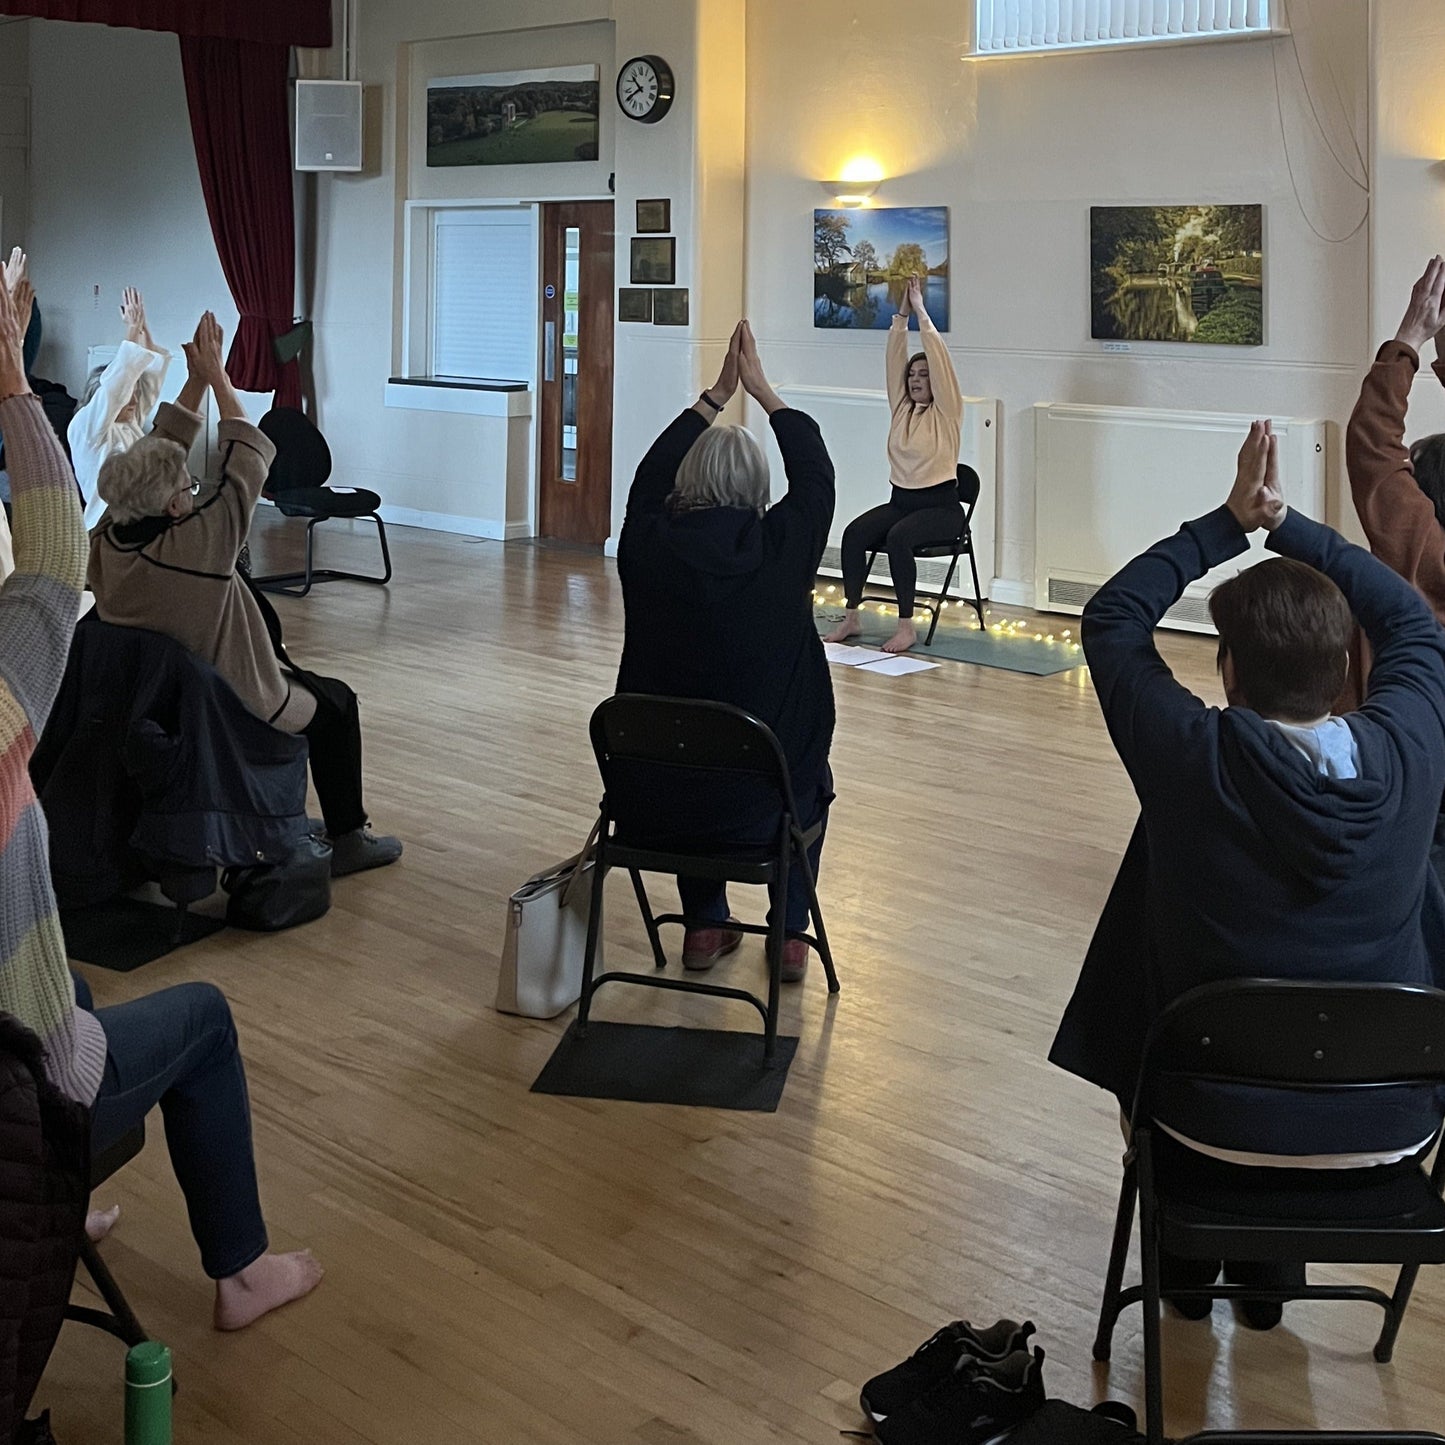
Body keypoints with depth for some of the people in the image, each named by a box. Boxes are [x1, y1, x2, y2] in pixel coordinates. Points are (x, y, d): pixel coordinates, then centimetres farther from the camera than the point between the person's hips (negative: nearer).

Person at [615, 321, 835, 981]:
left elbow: (650, 473, 12)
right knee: (807, 777, 35)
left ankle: (705, 926, 36)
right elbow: (815, 470, 6)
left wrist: (717, 393, 20)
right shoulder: (783, 549, -14)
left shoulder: (647, 546, -10)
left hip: (650, 800, 2)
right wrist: (761, 389, 17)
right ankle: (791, 934, 32)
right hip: (759, 802, -1)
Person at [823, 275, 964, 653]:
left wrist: (921, 313, -14)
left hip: (941, 506, -6)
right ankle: (851, 618, -17)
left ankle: (907, 626, -29)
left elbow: (940, 362, -15)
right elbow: (895, 359, 4)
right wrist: (901, 314, -6)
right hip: (900, 500, 6)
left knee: (898, 537, -35)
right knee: (854, 533, -22)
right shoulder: (902, 407, 10)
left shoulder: (947, 412, -4)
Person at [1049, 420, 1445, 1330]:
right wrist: (1286, 523, 3)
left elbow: (1113, 617, -4)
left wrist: (1230, 522, -3)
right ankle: (1273, 1264, 42)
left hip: (1220, 1121, -2)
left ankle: (1190, 1258, 42)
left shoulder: (1191, 759, -21)